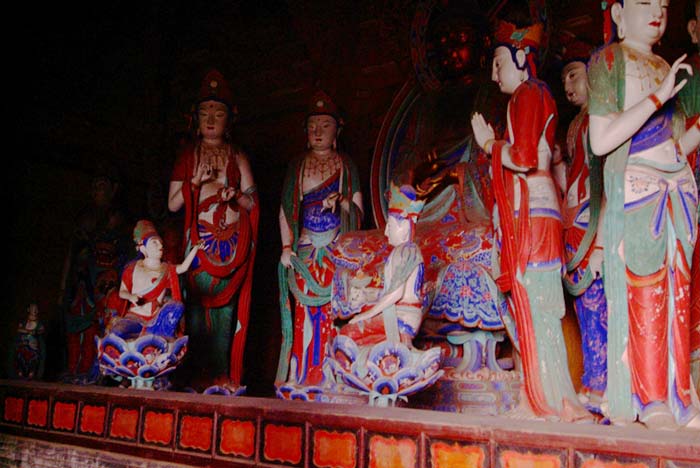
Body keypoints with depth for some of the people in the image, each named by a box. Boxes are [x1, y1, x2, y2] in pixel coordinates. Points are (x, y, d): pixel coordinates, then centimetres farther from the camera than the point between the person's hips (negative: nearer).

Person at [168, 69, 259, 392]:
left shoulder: (237, 157, 12)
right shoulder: (188, 156, 12)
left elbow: (253, 202, 10)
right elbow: (172, 204, 7)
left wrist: (235, 195, -10)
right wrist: (196, 181, -7)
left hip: (231, 241, 0)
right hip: (199, 240, 0)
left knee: (226, 303, -7)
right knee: (198, 302, -10)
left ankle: (224, 377, -4)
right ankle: (199, 376, -7)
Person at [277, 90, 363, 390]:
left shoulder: (346, 166, 10)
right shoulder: (297, 166, 13)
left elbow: (358, 207, 7)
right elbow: (285, 208, 11)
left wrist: (341, 202, -14)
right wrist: (286, 246, 2)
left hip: (336, 249, -1)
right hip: (305, 249, 1)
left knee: (334, 307, -7)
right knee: (305, 308, -3)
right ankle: (300, 373, 3)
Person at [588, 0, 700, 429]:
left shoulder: (665, 67, 19)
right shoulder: (608, 59, -1)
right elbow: (601, 142, -14)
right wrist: (657, 97, -15)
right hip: (635, 188, -7)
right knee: (643, 293, -6)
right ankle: (649, 403, 4)